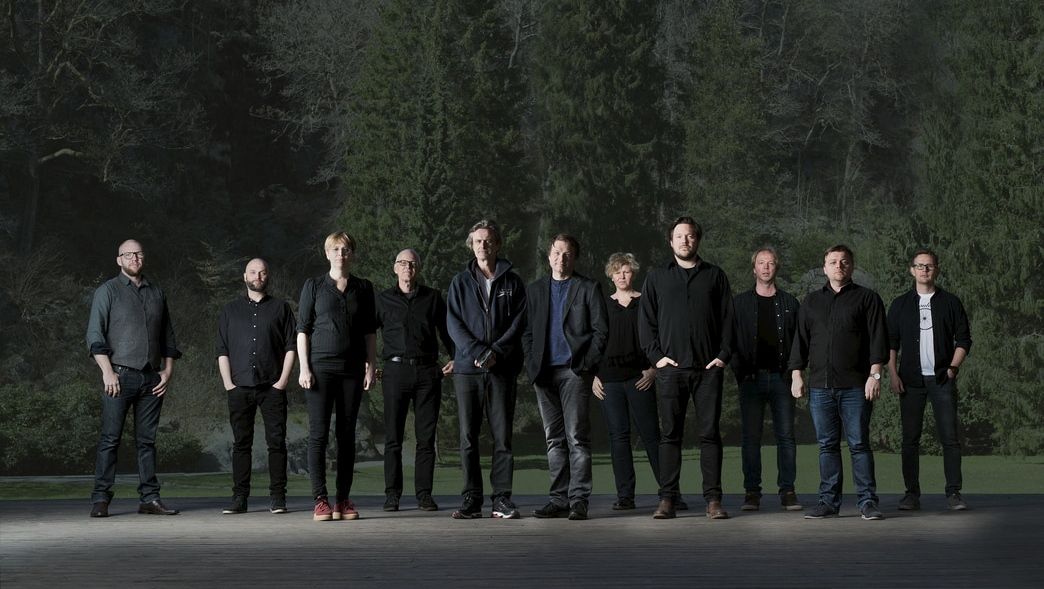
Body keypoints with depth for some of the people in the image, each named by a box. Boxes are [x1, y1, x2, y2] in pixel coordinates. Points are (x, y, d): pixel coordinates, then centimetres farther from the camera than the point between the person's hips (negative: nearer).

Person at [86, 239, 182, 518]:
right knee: (110, 438, -6)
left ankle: (150, 498, 6)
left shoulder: (156, 293, 16)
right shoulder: (108, 291, 3)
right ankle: (100, 499, -5)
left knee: (147, 440, 5)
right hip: (120, 376, -4)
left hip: (151, 378, 4)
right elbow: (95, 335, -4)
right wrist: (107, 372, -13)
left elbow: (168, 338, 20)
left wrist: (168, 371, 9)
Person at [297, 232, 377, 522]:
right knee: (318, 434, -6)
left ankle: (343, 500, 7)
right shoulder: (314, 286, 3)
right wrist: (304, 368, -6)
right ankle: (320, 501, -6)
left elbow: (370, 332, 12)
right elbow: (302, 329, 2)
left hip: (352, 368, 2)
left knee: (347, 435, 3)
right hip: (321, 367, -2)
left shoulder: (363, 288, 10)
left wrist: (371, 366, 3)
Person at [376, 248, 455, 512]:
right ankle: (392, 495, 2)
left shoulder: (432, 297, 12)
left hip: (427, 371, 1)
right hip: (396, 370, -1)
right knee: (393, 437, -2)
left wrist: (455, 357, 3)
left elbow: (446, 330, 17)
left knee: (426, 437, 0)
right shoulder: (383, 300, 10)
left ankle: (424, 494, 4)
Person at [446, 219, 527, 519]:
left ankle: (502, 498, 4)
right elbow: (453, 323, 1)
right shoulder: (460, 282, 10)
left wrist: (495, 353, -11)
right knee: (468, 437, 0)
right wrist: (477, 352, -13)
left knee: (502, 436, -1)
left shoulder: (512, 282, 9)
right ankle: (472, 500, 4)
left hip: (502, 369, 0)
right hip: (467, 368, 1)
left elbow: (518, 324, 2)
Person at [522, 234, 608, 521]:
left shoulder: (588, 289, 5)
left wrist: (587, 365, -7)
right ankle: (559, 499, 8)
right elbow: (527, 332, 15)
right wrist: (533, 364, 3)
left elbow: (601, 330, 1)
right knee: (554, 438, 5)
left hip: (575, 371, -4)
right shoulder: (534, 290, 16)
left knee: (577, 437, -8)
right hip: (544, 373, 4)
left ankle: (578, 499, -7)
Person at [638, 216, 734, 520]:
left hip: (708, 368, 0)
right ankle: (667, 498, 2)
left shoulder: (715, 276, 12)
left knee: (710, 434, -1)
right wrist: (656, 355, -2)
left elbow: (727, 318, 9)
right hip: (671, 367, 0)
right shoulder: (656, 278, 13)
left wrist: (723, 355, -2)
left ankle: (713, 498, 1)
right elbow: (645, 320, 10)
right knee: (670, 434, 0)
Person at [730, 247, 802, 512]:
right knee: (751, 437, -2)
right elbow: (731, 339, 7)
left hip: (781, 377, 1)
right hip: (752, 378, -1)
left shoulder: (789, 302, 12)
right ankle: (752, 492, 2)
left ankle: (787, 491, 2)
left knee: (786, 435, -2)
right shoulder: (740, 302, 9)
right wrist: (739, 371, -3)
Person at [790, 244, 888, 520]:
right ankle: (828, 501, 9)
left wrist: (875, 375, -9)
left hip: (855, 386, -4)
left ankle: (867, 501, -1)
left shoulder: (867, 298, 6)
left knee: (859, 444, -4)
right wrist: (796, 375, 8)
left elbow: (877, 339, 0)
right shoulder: (812, 301, 17)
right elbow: (800, 340, 17)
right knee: (827, 445, 5)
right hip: (820, 386, 4)